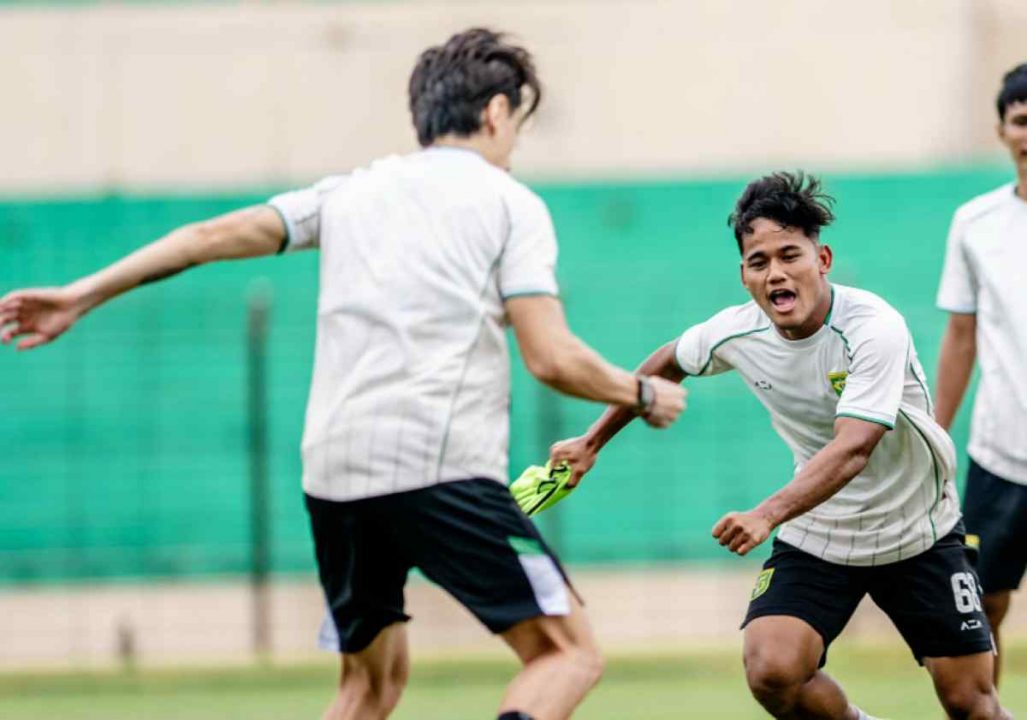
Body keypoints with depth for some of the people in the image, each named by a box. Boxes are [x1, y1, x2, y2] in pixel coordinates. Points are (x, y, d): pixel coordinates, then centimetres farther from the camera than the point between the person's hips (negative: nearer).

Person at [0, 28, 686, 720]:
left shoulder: (352, 191, 19)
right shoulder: (511, 203, 5)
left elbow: (216, 235, 14)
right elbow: (551, 357, -5)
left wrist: (80, 296, 17)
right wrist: (642, 394, 13)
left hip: (333, 474, 6)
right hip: (442, 469, -6)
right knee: (570, 652, -1)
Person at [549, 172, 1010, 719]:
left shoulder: (874, 329, -26)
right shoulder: (736, 333, -11)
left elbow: (852, 450, -38)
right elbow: (665, 365, 13)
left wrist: (767, 515, -51)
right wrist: (593, 441, 18)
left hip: (916, 536, -3)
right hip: (816, 538, 3)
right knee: (772, 673, -21)